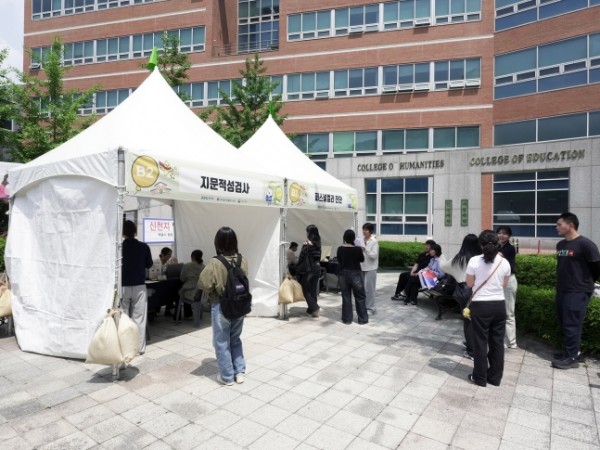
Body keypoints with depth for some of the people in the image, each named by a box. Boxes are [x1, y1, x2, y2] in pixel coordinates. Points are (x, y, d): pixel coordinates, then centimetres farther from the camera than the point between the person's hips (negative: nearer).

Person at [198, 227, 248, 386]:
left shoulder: (215, 263, -21)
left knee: (222, 342, 12)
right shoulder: (243, 260, -6)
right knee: (236, 339, 21)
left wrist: (214, 287, -1)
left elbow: (203, 284, -18)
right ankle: (239, 372, 27)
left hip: (221, 307, -5)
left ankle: (226, 376, 23)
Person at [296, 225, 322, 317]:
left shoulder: (307, 243, -13)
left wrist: (297, 267, -3)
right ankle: (311, 309, 21)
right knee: (313, 290, 13)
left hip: (308, 268, -6)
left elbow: (302, 257, -14)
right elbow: (318, 257, 10)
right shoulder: (318, 243, 7)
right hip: (317, 267, 6)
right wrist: (316, 263, 15)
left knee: (306, 290, 5)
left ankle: (315, 307, -6)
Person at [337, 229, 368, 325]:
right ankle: (363, 319, 15)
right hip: (355, 274, -2)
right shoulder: (358, 249, -14)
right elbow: (362, 259, 3)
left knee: (346, 297, 10)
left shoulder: (340, 249, -6)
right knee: (360, 297, 9)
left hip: (344, 274, 2)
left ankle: (347, 319, 14)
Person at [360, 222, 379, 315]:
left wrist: (365, 250, -27)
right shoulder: (362, 240, 6)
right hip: (362, 267, 6)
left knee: (369, 288, -2)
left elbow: (374, 255, -16)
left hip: (370, 268, -6)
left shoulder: (374, 241, -9)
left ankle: (371, 308, 8)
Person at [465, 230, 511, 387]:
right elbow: (504, 284, 10)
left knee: (480, 342, 8)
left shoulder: (474, 261, -13)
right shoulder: (504, 262, -3)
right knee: (497, 342, 15)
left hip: (480, 306, -3)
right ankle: (495, 377, 27)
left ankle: (480, 377, 19)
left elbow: (469, 284, -3)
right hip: (499, 305, 3)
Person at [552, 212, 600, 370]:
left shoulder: (585, 244, -15)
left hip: (578, 292, -8)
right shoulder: (560, 245, 9)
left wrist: (585, 282, 3)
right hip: (562, 290, 8)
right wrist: (562, 284, 16)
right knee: (564, 323, 13)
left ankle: (571, 358, 8)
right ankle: (574, 352, 27)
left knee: (572, 324, -2)